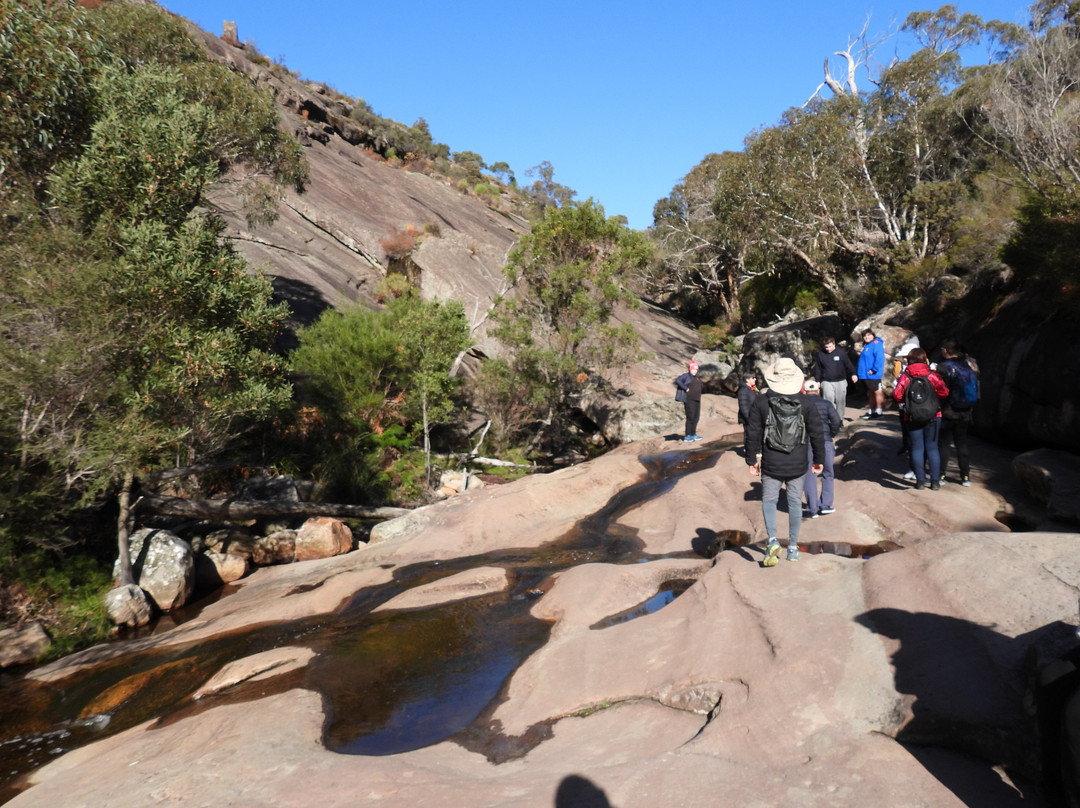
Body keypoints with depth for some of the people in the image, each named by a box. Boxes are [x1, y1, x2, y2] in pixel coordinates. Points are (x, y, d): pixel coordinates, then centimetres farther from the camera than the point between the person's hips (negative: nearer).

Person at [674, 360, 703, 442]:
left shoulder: (697, 377, 16)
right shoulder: (686, 376, -8)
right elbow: (677, 381, -24)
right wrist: (686, 388, -21)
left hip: (697, 400, 8)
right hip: (689, 400, -8)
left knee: (696, 417, 11)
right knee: (690, 417, -8)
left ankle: (693, 434, 21)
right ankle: (687, 436, -3)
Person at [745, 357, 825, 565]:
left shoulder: (761, 402, -6)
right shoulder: (806, 403, -3)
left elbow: (753, 434, -3)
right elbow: (817, 433, 1)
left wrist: (752, 459, 8)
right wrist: (819, 459, 12)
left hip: (770, 465, -1)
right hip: (797, 465, 1)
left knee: (769, 500, 11)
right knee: (795, 502, 13)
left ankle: (772, 540, -10)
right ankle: (793, 548, 19)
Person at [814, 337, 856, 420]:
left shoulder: (841, 353, 1)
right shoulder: (820, 354, 3)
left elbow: (849, 365, 5)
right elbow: (817, 369, 9)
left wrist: (853, 374, -8)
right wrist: (818, 381, 5)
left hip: (840, 382, 1)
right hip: (827, 382, -1)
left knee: (840, 401, 7)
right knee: (828, 401, -11)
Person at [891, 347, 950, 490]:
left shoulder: (905, 377, -7)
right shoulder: (932, 375, -7)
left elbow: (897, 396, -10)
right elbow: (944, 392, -12)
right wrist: (935, 399, 8)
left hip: (912, 418, 0)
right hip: (933, 417, 0)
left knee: (917, 448, 8)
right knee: (932, 447, 8)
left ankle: (920, 480, 9)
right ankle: (935, 481, 9)